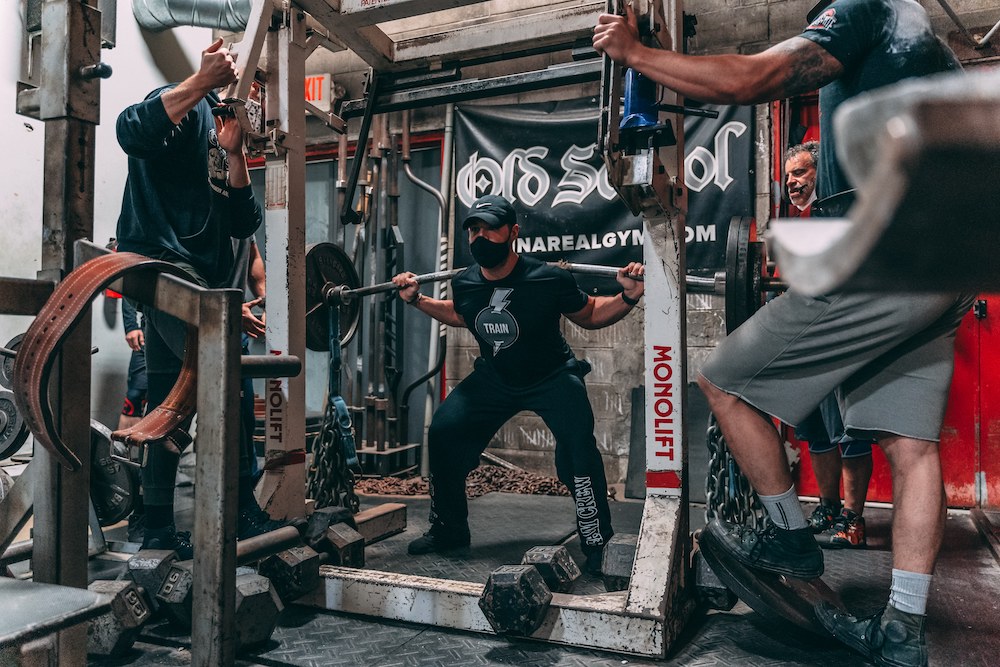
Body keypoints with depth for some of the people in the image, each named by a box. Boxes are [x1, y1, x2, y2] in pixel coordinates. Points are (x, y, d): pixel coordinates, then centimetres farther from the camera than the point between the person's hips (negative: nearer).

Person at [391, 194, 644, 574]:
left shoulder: (549, 280, -26)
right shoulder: (465, 284, -13)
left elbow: (591, 316, -10)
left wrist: (628, 298, -27)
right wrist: (416, 299, 5)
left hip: (552, 377, -4)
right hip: (495, 378, 5)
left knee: (577, 446, -27)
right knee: (443, 433, -3)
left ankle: (598, 545, -7)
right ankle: (448, 531, 18)